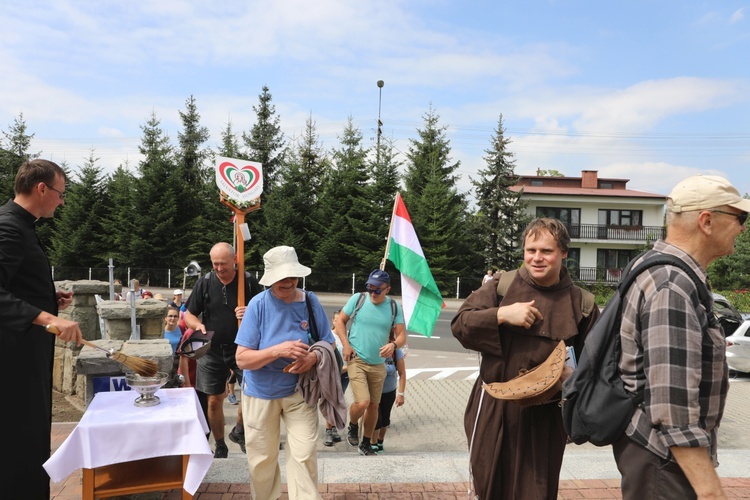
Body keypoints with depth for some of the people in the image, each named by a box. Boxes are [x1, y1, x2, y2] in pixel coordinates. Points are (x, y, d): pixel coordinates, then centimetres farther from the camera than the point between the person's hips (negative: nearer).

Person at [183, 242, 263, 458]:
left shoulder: (249, 281, -3)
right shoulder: (204, 283, 0)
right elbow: (189, 314, 7)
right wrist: (197, 325, -15)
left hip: (242, 348, -1)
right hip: (212, 350, 1)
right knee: (214, 400, 8)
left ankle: (238, 431, 16)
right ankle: (220, 447, 28)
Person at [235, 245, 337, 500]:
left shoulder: (311, 302, -9)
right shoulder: (258, 304, -16)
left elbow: (329, 345, 0)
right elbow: (242, 359, -17)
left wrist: (313, 357, -22)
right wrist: (278, 350, -32)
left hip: (299, 392, 1)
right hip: (261, 393, 0)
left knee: (304, 455, -4)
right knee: (262, 459, 14)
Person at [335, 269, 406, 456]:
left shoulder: (394, 307, -2)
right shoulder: (357, 299, -7)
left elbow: (402, 335, -2)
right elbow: (340, 321, 3)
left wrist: (394, 344, -25)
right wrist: (346, 345, -9)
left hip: (378, 364, 3)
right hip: (356, 359, -3)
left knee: (373, 406, 12)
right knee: (362, 402, -17)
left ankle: (366, 443, 33)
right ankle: (352, 426, 18)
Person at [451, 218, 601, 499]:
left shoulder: (581, 303, 1)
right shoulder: (501, 285, -1)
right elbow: (460, 325, -6)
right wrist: (502, 314, -18)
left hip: (545, 417, 0)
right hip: (492, 411, 1)